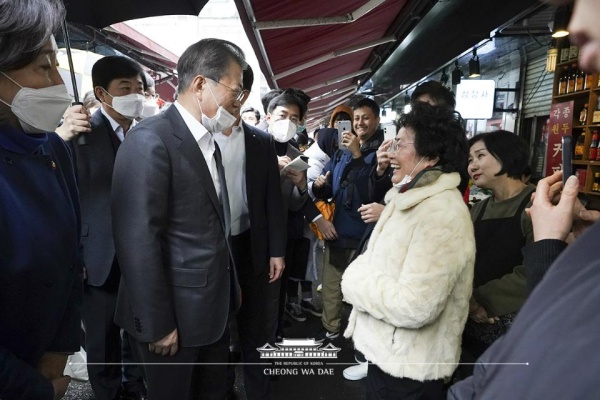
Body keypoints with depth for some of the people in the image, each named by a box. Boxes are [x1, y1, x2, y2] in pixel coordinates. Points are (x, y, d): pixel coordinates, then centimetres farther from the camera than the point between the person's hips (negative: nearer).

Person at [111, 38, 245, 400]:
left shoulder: (209, 141, 9)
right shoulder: (151, 139, -18)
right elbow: (137, 240, -21)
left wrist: (230, 286, 11)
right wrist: (157, 325, -17)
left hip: (215, 305, 8)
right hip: (175, 312, -7)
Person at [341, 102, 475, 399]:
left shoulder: (442, 214, -26)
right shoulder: (409, 198, 6)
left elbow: (414, 307, -31)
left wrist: (354, 282, -18)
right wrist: (359, 276, -5)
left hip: (410, 366, -8)